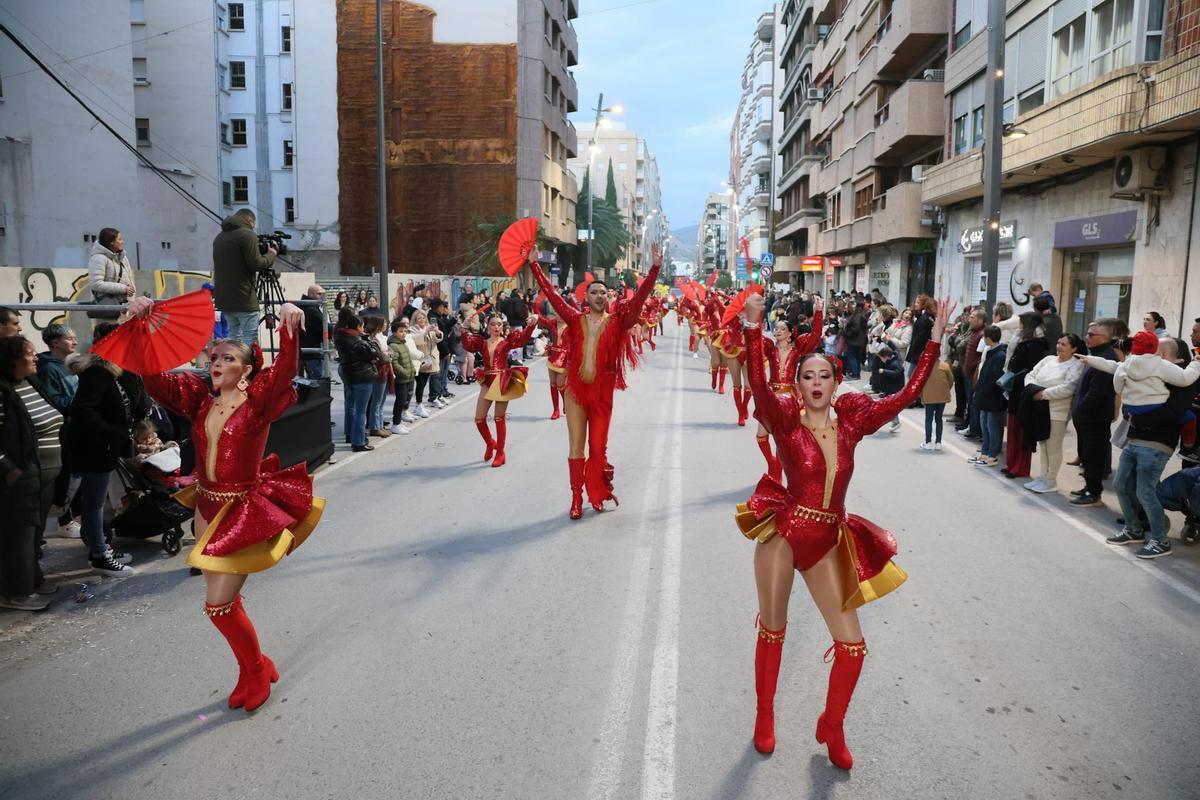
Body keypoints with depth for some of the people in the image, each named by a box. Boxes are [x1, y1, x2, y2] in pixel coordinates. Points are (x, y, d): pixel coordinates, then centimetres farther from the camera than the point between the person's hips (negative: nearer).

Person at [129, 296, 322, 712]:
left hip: (244, 511, -7)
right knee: (223, 601, 17)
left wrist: (289, 328, -47)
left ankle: (256, 670, 22)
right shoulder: (200, 397, 2)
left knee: (219, 605, -4)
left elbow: (285, 371, -30)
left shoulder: (258, 400, -13)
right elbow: (154, 378, -4)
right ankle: (253, 670, 39)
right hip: (207, 507, 7)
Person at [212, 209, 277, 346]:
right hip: (244, 299, -8)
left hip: (223, 297, 8)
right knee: (250, 340, -7)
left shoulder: (219, 237, 18)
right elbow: (256, 264, -14)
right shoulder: (247, 234, -7)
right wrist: (271, 254, 4)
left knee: (234, 336, 12)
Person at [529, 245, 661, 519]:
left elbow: (639, 298, -9)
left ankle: (596, 494, 27)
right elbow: (552, 294, 5)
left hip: (602, 392, -1)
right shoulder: (575, 319, 4)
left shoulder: (617, 321, 1)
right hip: (576, 389, 1)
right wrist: (534, 264, 5)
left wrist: (655, 269, -18)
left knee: (598, 447, 8)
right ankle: (577, 498, 13)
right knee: (576, 446, 5)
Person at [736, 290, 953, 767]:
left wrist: (936, 335, -3)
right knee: (772, 630, 12)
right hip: (783, 535, -3)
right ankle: (764, 717, 36)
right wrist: (753, 327, -38)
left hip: (829, 543, 4)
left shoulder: (850, 422, 1)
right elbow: (759, 388, -28)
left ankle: (831, 727, 30)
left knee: (852, 644, 5)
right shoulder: (786, 422, -9)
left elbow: (909, 393, 1)